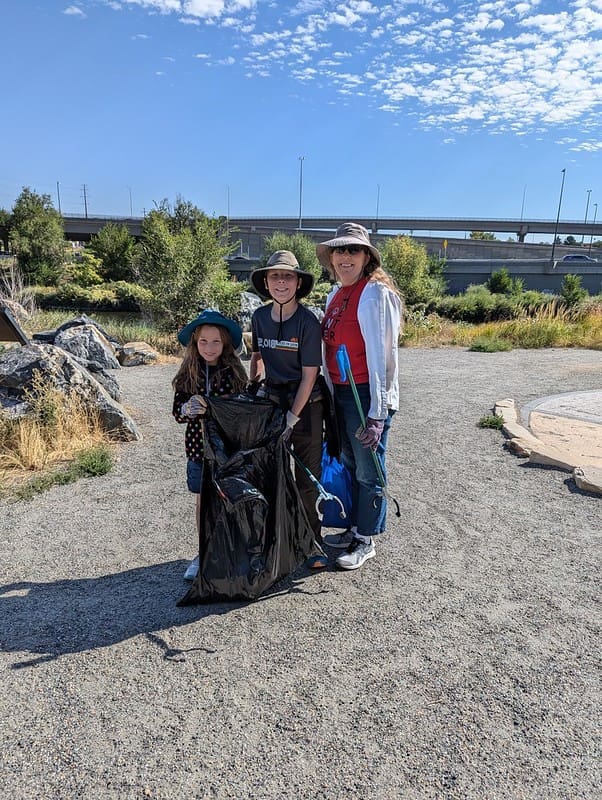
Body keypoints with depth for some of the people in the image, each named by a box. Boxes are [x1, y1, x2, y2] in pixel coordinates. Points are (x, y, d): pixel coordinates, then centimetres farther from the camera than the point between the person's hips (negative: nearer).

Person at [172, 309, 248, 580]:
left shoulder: (234, 373, -5)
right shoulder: (188, 374, -1)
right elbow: (176, 411, 0)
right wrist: (187, 410, -21)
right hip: (199, 447, 2)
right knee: (203, 501, 13)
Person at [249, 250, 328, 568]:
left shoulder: (307, 321, -14)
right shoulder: (259, 317, 0)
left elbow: (309, 375, -13)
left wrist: (292, 418, -13)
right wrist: (253, 386, 9)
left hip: (306, 405, -4)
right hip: (272, 400, 4)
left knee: (308, 477, 3)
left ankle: (313, 541, 20)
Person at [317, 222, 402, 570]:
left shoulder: (375, 293, -15)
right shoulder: (336, 293, 11)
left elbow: (382, 356, -19)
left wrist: (377, 414, -21)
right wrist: (332, 391, 15)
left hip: (366, 394, -8)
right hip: (341, 392, 8)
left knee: (368, 470, 5)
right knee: (349, 464, 19)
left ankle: (366, 541, 22)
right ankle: (354, 528, 36)